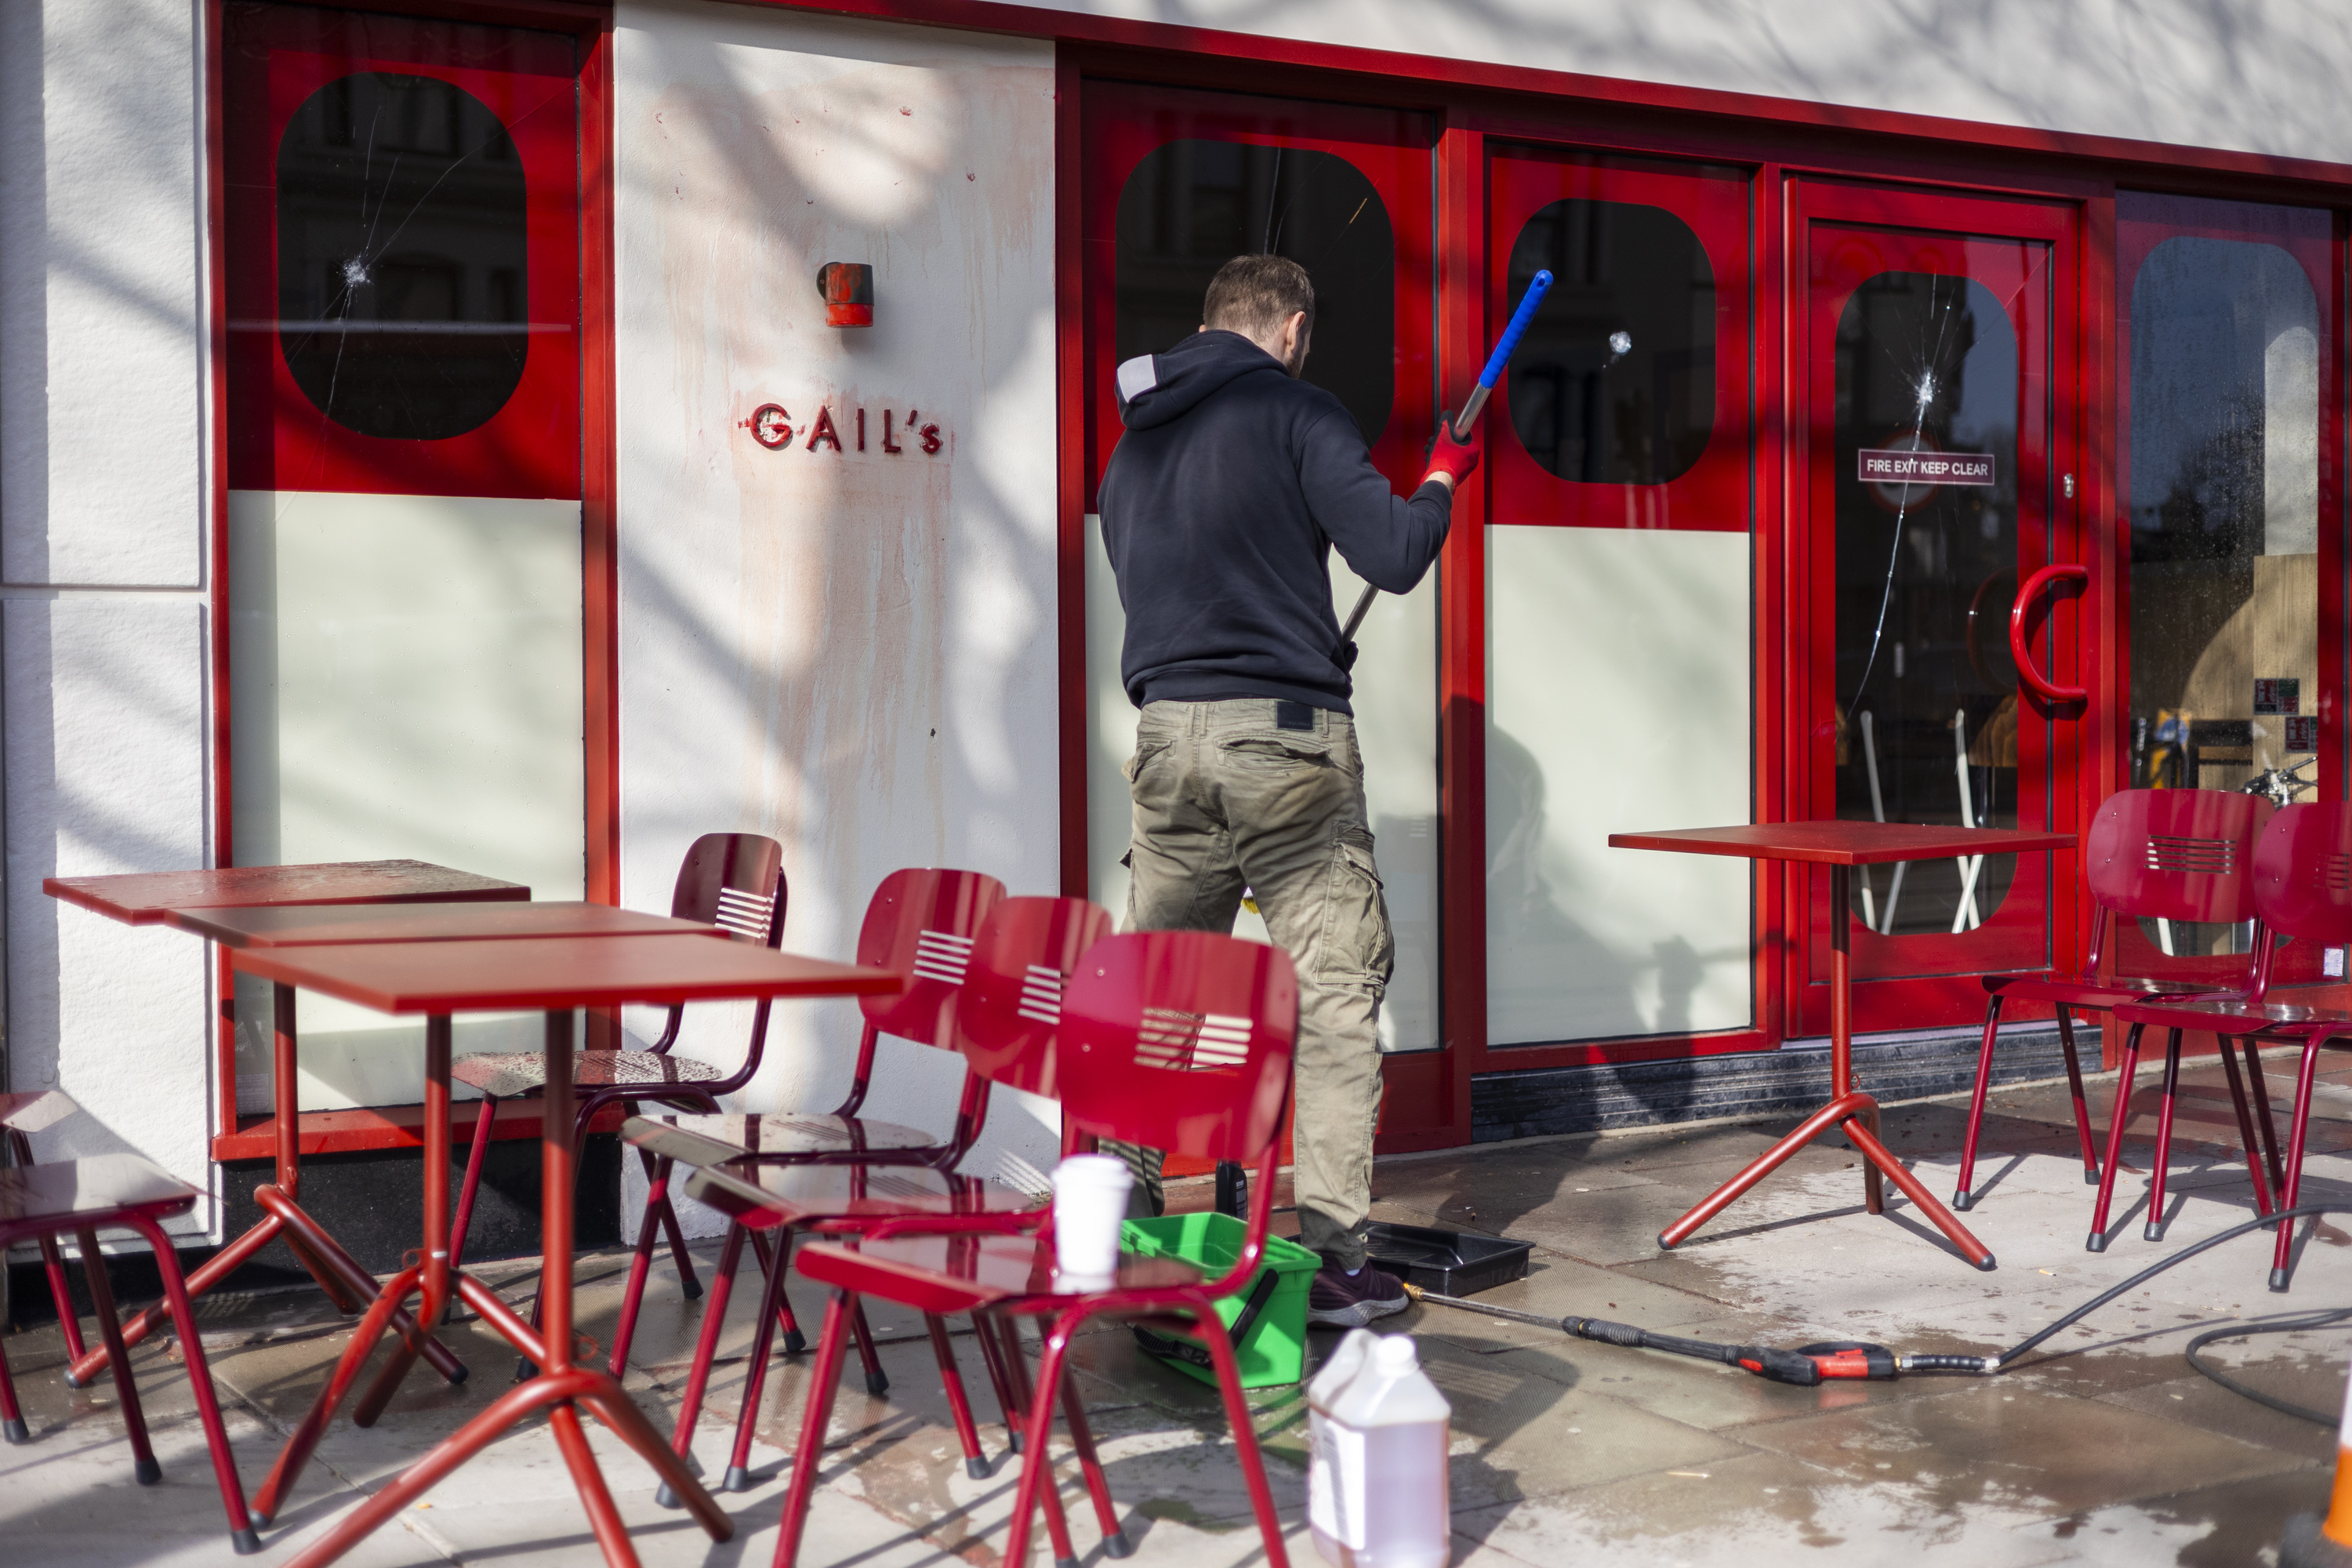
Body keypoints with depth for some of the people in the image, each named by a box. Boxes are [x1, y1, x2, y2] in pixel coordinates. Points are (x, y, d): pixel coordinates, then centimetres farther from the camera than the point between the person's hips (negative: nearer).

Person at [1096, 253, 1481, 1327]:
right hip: (1285, 736, -6)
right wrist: (1443, 477, 8)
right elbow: (1393, 557, -11)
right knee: (1336, 990, -1)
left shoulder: (1133, 444, 17)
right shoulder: (1297, 412, -3)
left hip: (1167, 734, 6)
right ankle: (1333, 1254, -2)